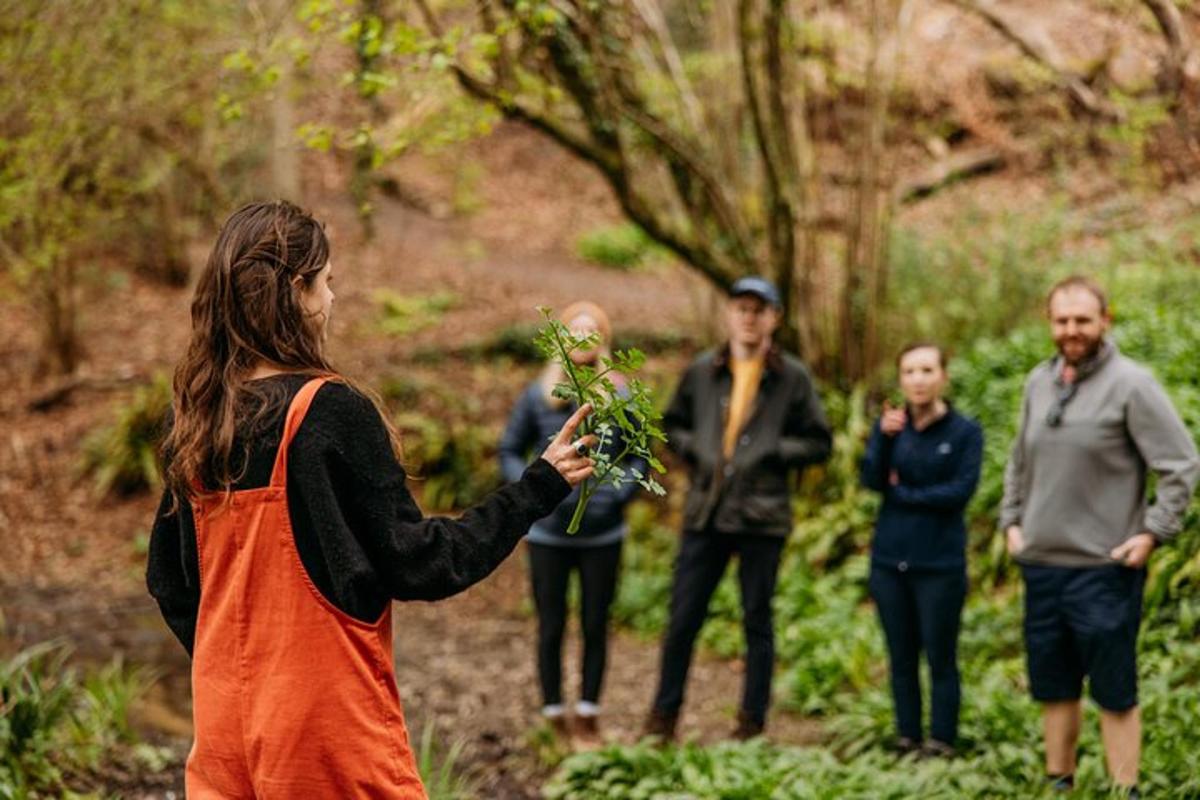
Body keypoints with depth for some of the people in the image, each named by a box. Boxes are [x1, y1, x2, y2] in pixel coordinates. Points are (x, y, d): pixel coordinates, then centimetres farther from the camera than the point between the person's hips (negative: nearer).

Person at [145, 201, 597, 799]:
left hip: (224, 728, 6)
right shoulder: (332, 413, -13)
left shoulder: (196, 421, 5)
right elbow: (414, 564, -12)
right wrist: (538, 488, -5)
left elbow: (167, 579, 13)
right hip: (327, 725, -6)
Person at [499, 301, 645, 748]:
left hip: (602, 535, 0)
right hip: (548, 534, 0)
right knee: (551, 627, 5)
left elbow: (639, 459, 4)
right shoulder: (537, 396, -2)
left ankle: (588, 716, 20)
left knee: (595, 626, 7)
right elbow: (510, 451, 5)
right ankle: (554, 718, 16)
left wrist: (616, 495, -13)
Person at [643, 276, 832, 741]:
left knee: (757, 622, 8)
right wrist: (694, 450, -2)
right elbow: (672, 425, 18)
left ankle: (752, 722, 16)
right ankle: (663, 716, 15)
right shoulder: (702, 372, 7)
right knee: (682, 619, 4)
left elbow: (819, 443, 2)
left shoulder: (792, 378, 0)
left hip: (762, 516, -2)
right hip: (704, 512, 2)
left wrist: (771, 451, -12)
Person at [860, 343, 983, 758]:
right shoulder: (890, 424, 5)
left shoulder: (966, 432, -4)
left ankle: (941, 742, 9)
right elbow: (871, 479, -7)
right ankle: (906, 739, 18)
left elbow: (961, 490, -13)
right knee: (901, 657, 10)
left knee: (940, 658, 0)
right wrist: (884, 437, -24)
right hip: (889, 560, 3)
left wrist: (902, 494, -7)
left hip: (940, 564, -3)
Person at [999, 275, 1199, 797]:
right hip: (1041, 564, 6)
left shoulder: (1131, 384, -10)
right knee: (1054, 689, 15)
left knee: (1114, 693, -1)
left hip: (1104, 567, -6)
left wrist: (1153, 533, -13)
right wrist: (1011, 521, 13)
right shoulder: (1039, 382, 9)